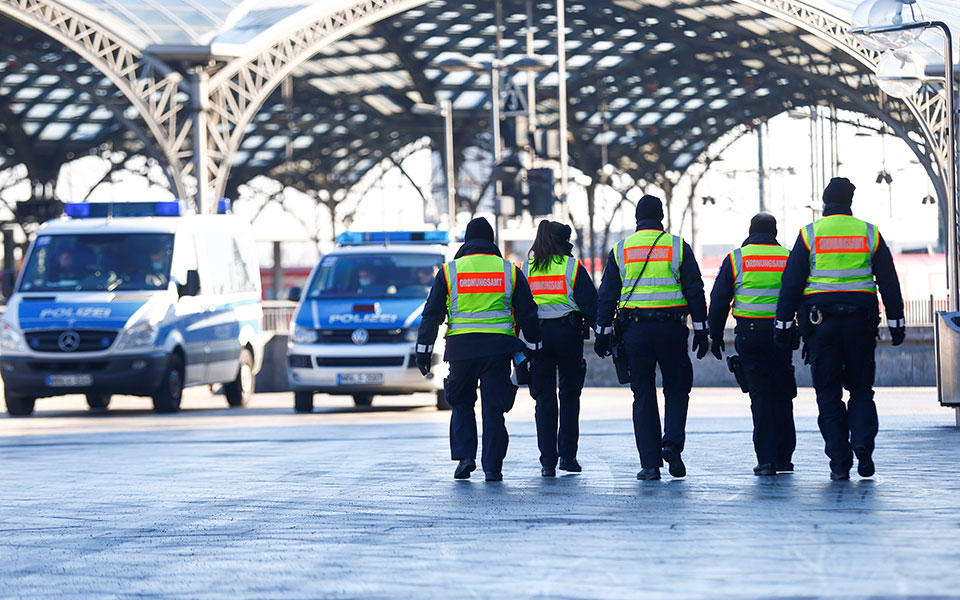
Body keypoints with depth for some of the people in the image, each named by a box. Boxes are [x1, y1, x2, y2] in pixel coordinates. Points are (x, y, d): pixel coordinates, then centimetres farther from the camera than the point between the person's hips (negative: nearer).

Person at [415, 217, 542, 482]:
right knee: (493, 409, 4)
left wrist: (424, 350, 8)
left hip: (461, 348, 0)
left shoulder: (449, 272, 5)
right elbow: (527, 314, 9)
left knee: (461, 404, 16)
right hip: (499, 347, 0)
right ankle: (492, 467, -1)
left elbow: (432, 314, 4)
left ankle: (465, 456, 1)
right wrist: (533, 348, 16)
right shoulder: (509, 271, 7)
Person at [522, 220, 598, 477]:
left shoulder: (525, 269, 6)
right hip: (569, 334, -2)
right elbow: (590, 302, -4)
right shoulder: (572, 267, -1)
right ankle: (567, 455, 8)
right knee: (570, 395, 10)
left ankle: (548, 461, -1)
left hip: (536, 335, 2)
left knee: (544, 398, 4)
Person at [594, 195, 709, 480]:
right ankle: (672, 443, -11)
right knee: (677, 390, 12)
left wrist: (603, 333, 9)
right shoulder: (678, 247, 2)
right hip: (671, 328, -1)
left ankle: (650, 463, 1)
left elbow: (607, 295, 5)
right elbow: (695, 291, 0)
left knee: (643, 396, 6)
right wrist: (701, 330, 3)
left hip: (634, 329, 1)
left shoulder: (621, 250, 6)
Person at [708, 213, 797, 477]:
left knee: (760, 395, 0)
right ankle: (784, 457, 14)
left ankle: (766, 458, -7)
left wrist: (715, 337, 10)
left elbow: (718, 301, 3)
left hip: (749, 335, -1)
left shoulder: (735, 259, 3)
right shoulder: (789, 259, 6)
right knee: (783, 396, 12)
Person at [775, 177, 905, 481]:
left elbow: (791, 283, -2)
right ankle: (863, 444, -9)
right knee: (861, 388, 14)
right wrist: (896, 323, 8)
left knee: (828, 393, 4)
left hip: (820, 320, -1)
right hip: (861, 319, 1)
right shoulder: (870, 234, 4)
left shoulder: (809, 234, 1)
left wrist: (783, 324, 1)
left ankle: (839, 463, 0)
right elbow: (889, 282, 4)